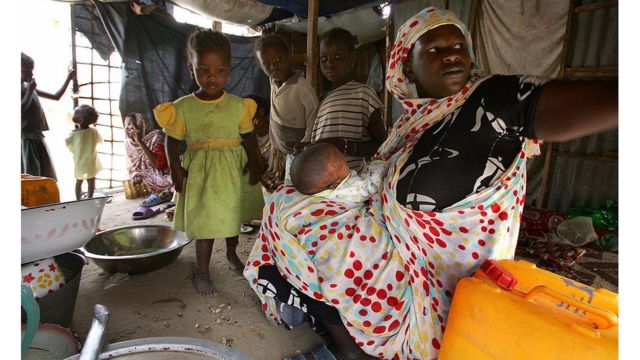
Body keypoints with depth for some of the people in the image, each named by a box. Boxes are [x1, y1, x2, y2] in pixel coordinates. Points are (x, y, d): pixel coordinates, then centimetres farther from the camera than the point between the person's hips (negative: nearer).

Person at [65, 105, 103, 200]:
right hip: (91, 162, -1)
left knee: (79, 182, 15)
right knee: (91, 181, 10)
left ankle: (78, 200, 21)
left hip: (78, 162, 1)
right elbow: (101, 141, 5)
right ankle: (90, 199, 11)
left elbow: (67, 143, 3)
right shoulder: (94, 131, -11)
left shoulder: (74, 133, -12)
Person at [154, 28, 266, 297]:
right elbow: (172, 141, 1)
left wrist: (255, 162, -12)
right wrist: (175, 171, -8)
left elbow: (248, 137, 1)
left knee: (233, 214, 19)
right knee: (205, 223, 2)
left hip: (233, 171, 2)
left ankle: (232, 253, 47)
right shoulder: (182, 107, -6)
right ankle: (201, 273, 21)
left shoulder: (239, 106, -5)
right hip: (201, 172, -2)